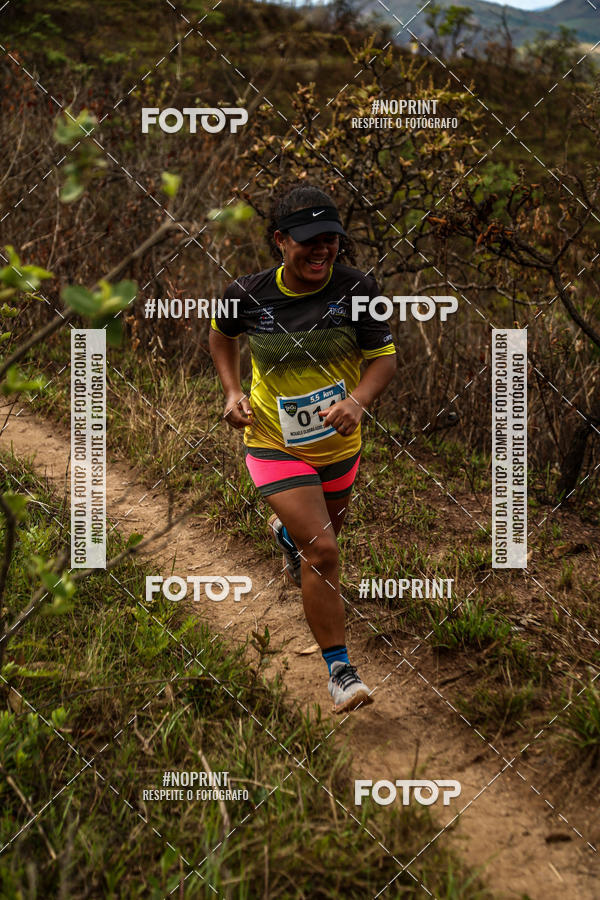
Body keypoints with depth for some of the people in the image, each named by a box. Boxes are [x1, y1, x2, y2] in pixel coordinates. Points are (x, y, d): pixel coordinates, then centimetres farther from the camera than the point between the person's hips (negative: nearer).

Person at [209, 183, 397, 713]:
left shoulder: (357, 289, -15)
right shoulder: (249, 296, -15)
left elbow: (385, 357, -12)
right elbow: (222, 334, 8)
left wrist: (357, 401, -31)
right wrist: (233, 392, -4)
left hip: (340, 444, 3)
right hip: (275, 445, -3)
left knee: (322, 534, 27)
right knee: (322, 552, -14)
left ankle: (284, 530, 66)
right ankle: (339, 670, -2)